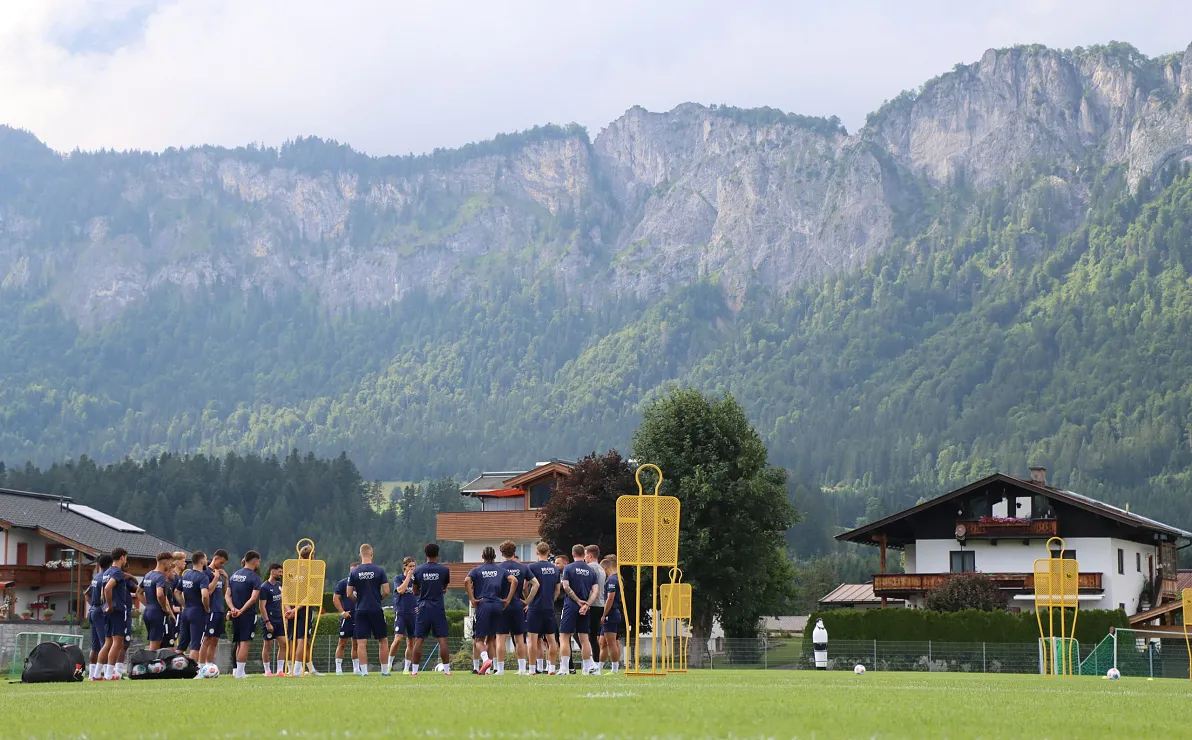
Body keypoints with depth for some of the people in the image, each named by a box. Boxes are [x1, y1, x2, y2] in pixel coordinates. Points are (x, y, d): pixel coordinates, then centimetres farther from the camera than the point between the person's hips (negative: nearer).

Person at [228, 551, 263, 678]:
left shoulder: (234, 575, 12)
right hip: (248, 615, -7)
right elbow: (253, 598, -21)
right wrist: (241, 610, -21)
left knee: (238, 643, 16)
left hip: (235, 614, 7)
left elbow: (228, 595, 7)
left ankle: (236, 670, 19)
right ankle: (240, 672, -5)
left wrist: (233, 608, -6)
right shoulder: (254, 578, -10)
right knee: (245, 643, -4)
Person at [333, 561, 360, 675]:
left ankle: (356, 668, 16)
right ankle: (338, 668, 1)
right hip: (347, 617, -4)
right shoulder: (343, 583, 0)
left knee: (356, 644, 10)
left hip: (359, 618, 4)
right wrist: (342, 612, -10)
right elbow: (335, 598, -3)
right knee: (342, 643, -2)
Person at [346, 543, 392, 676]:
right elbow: (386, 591, -7)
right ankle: (385, 670, 9)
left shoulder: (354, 573, 0)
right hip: (376, 609, -1)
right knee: (383, 640, 9)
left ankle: (364, 671, -5)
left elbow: (349, 594, 1)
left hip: (361, 610, 1)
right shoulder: (379, 570, -5)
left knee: (361, 642, 1)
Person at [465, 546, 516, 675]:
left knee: (479, 639, 1)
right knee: (490, 638, 13)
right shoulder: (501, 570, 11)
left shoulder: (477, 570, 5)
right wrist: (508, 599, 0)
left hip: (482, 605, -3)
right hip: (497, 605, 3)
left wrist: (472, 599, -9)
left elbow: (467, 581, -13)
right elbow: (514, 580, -2)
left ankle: (485, 659, -27)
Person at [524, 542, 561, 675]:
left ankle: (532, 669, -2)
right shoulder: (554, 569, 9)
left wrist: (527, 602, -9)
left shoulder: (532, 567, -7)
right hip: (550, 608, 5)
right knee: (551, 638, 9)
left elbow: (536, 584, -18)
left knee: (534, 638, -2)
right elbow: (557, 590, 13)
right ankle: (551, 668, 9)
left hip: (535, 608, -5)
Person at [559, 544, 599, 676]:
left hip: (571, 606, -4)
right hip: (585, 609, 4)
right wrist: (586, 605, -9)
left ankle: (564, 668, -12)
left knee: (564, 636, -2)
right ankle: (587, 668, 10)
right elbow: (594, 592, 0)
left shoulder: (568, 568, -2)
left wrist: (578, 601, -7)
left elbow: (566, 587, -11)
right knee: (584, 638, 11)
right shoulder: (591, 571, 9)